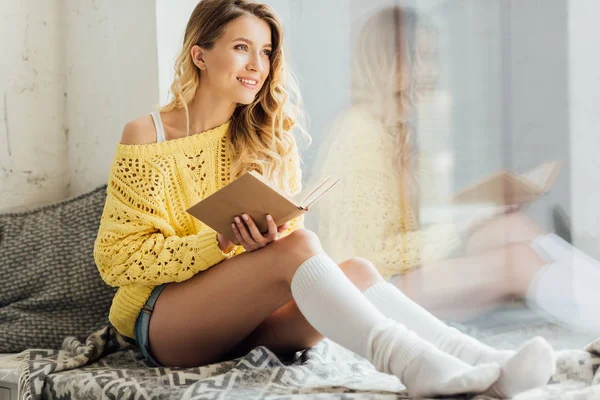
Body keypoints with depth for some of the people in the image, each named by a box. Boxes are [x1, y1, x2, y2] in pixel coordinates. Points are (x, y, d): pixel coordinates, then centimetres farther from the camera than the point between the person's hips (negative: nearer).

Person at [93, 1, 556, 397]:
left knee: (356, 270, -26)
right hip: (163, 321, -4)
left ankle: (485, 362, -44)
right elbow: (116, 257, -7)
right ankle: (410, 362, -50)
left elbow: (287, 231, 9)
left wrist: (272, 238, -17)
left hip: (247, 322, 4)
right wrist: (221, 243, -20)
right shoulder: (146, 137, -3)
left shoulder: (270, 137, 10)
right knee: (300, 246, -31)